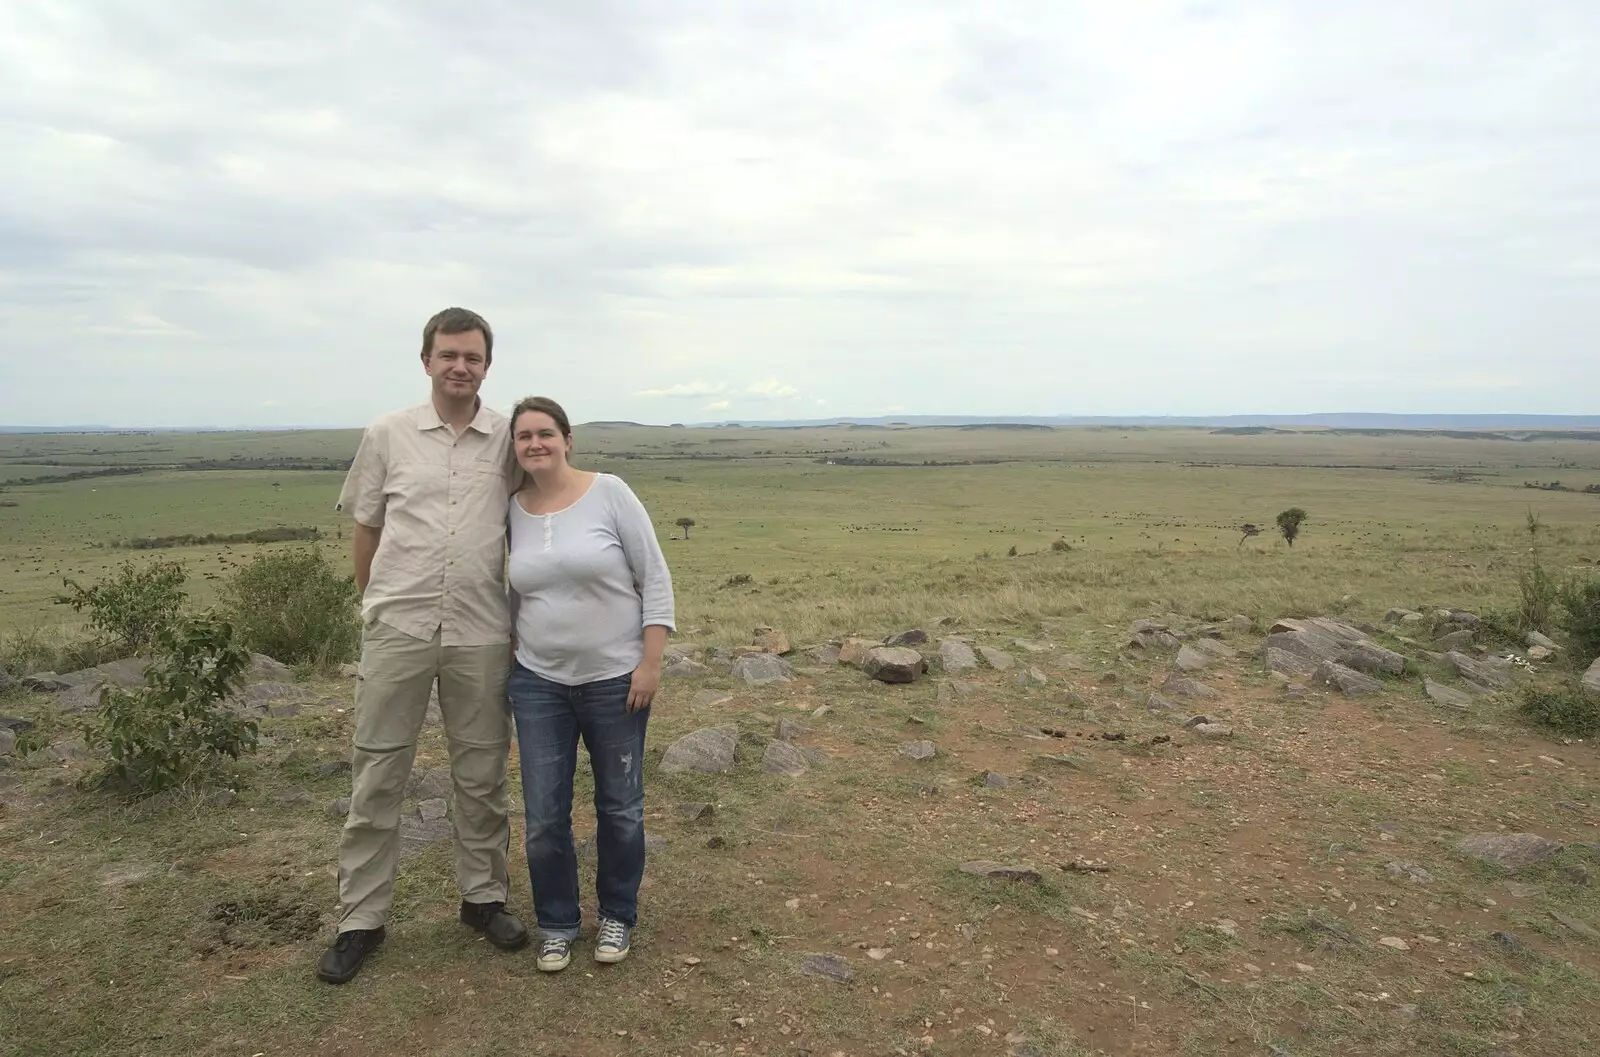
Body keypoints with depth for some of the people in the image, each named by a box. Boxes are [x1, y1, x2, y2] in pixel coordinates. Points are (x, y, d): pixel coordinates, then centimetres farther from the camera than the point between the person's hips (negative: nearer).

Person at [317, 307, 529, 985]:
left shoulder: (510, 440, 2)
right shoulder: (387, 435, 2)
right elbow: (366, 528, 10)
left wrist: (522, 607, 11)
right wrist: (376, 603, 13)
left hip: (481, 634, 1)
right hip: (397, 629, 0)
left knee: (481, 775, 12)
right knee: (376, 776, 6)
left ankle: (484, 896, 29)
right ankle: (361, 919, 19)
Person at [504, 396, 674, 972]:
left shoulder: (610, 493, -10)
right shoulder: (513, 510, 2)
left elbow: (655, 579, -9)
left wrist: (651, 663, -13)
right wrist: (509, 666, 14)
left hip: (616, 680, -3)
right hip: (539, 682, 3)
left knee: (620, 809, 12)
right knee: (544, 817, 5)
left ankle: (618, 916, 34)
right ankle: (557, 922, 28)